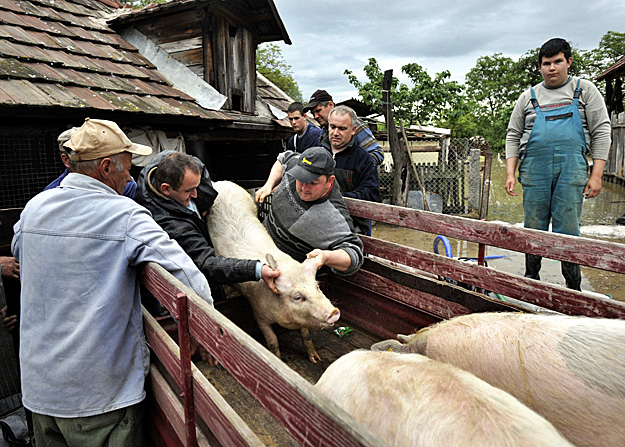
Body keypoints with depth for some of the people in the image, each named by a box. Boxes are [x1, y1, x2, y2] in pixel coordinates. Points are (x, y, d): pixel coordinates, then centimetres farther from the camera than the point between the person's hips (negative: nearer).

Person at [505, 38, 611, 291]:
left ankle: (573, 288, 9)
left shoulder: (584, 90, 12)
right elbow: (513, 136, 13)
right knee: (534, 229, 5)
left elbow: (601, 132, 6)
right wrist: (510, 172, 1)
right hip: (534, 170, 2)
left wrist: (596, 175, -3)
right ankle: (531, 278, 19)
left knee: (568, 231, -2)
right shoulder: (529, 97, 15)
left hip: (571, 170, -1)